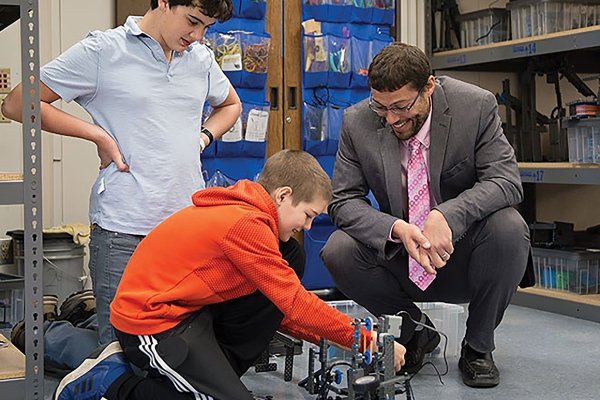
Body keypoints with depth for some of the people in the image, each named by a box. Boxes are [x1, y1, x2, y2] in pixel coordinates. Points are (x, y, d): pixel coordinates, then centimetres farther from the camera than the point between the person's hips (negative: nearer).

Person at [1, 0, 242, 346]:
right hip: (124, 230, -5)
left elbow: (231, 104, 34)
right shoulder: (103, 50, -3)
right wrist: (99, 136, -6)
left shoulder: (202, 59, 13)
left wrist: (203, 137, 13)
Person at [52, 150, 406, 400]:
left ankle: (215, 369, 4)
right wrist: (365, 339, -12)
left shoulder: (243, 213, 9)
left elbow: (277, 302, 16)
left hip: (189, 309, 10)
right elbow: (294, 301, -19)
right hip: (149, 322, -10)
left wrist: (321, 337, 7)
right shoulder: (246, 225, -22)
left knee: (291, 259, 3)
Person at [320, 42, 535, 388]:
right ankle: (416, 332, 3)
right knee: (338, 251, -25)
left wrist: (446, 215, -37)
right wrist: (397, 228, -30)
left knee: (509, 228, -32)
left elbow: (506, 181, -19)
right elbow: (344, 200, -9)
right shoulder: (357, 122, -10)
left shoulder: (477, 106, -14)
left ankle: (478, 347, -6)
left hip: (462, 255, -1)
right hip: (402, 262, 2)